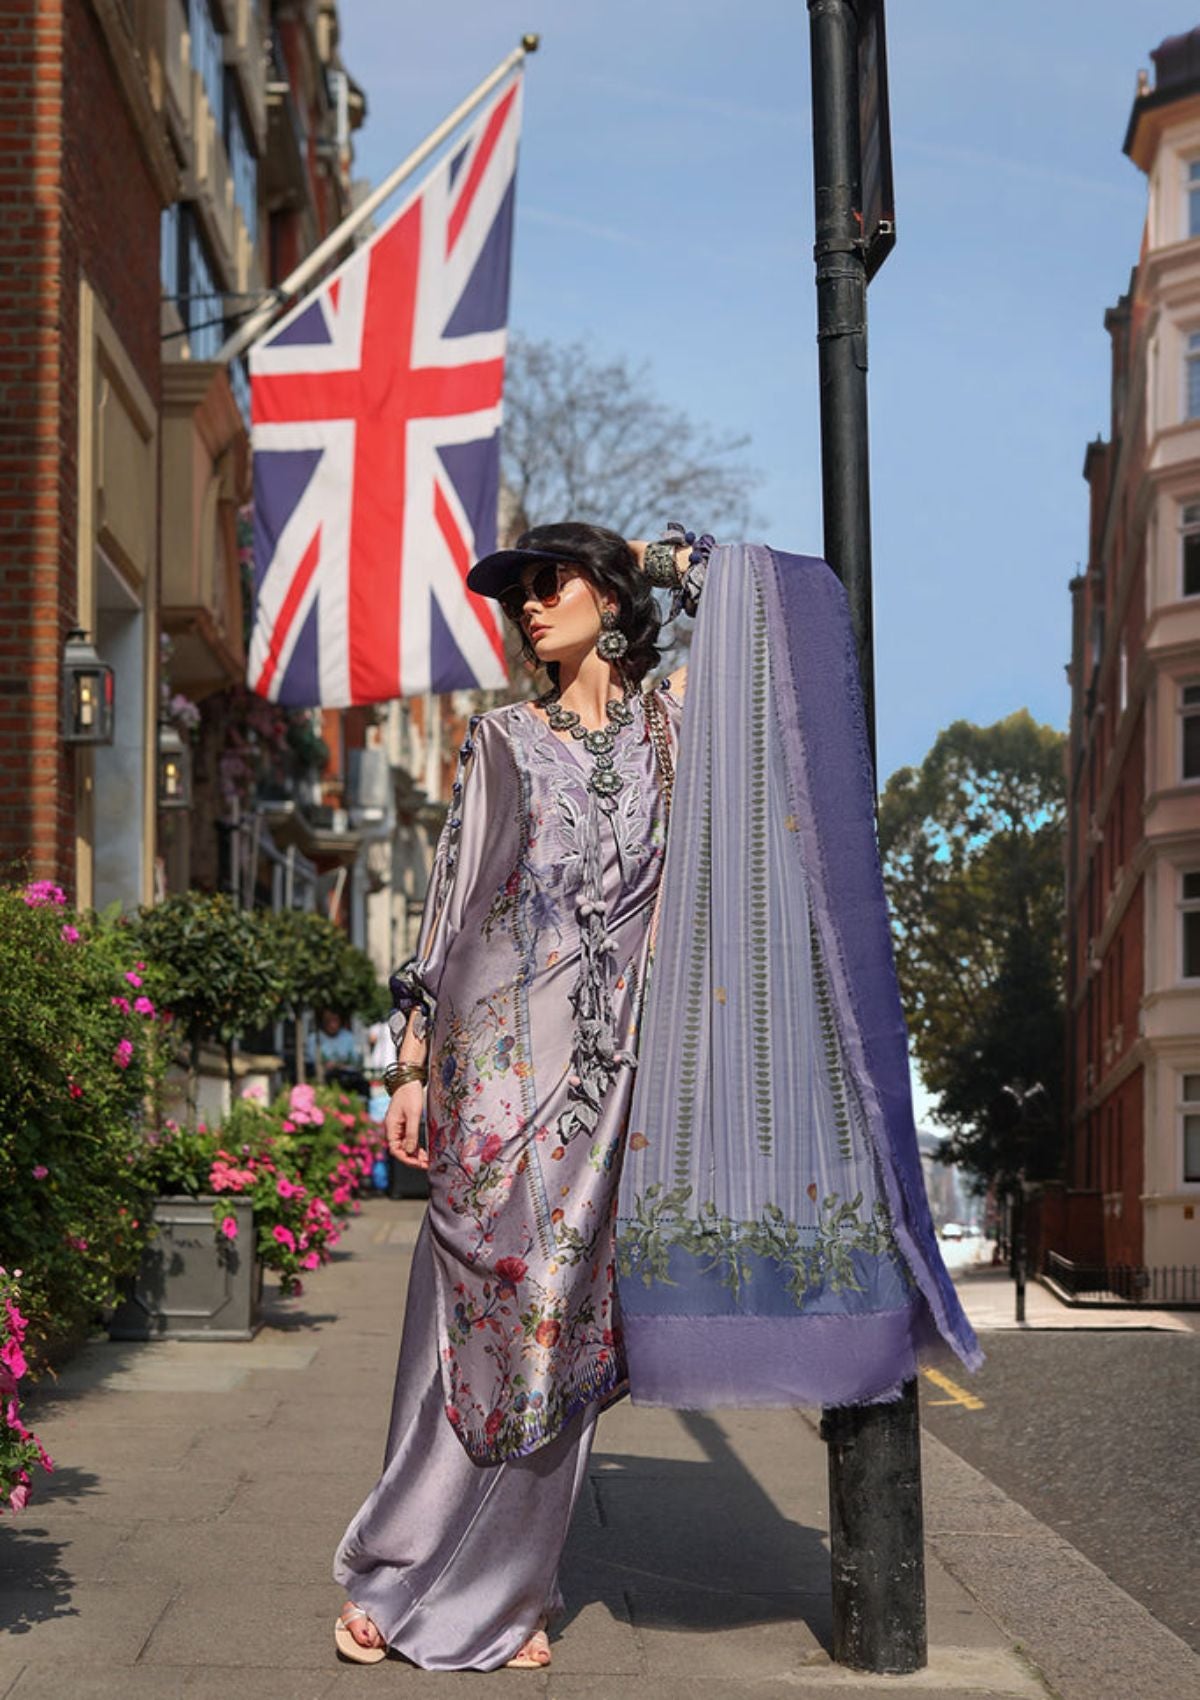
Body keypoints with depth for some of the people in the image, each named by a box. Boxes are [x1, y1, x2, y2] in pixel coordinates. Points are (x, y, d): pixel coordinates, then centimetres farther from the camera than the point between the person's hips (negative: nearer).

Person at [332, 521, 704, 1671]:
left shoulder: (665, 720, 12)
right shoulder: (503, 737, 9)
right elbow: (447, 899, 5)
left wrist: (661, 559, 16)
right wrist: (413, 1065, 0)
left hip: (607, 1065, 2)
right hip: (499, 1054, -2)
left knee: (558, 1318, 2)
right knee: (472, 1310, -3)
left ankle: (502, 1594, 11)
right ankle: (393, 1572, 9)